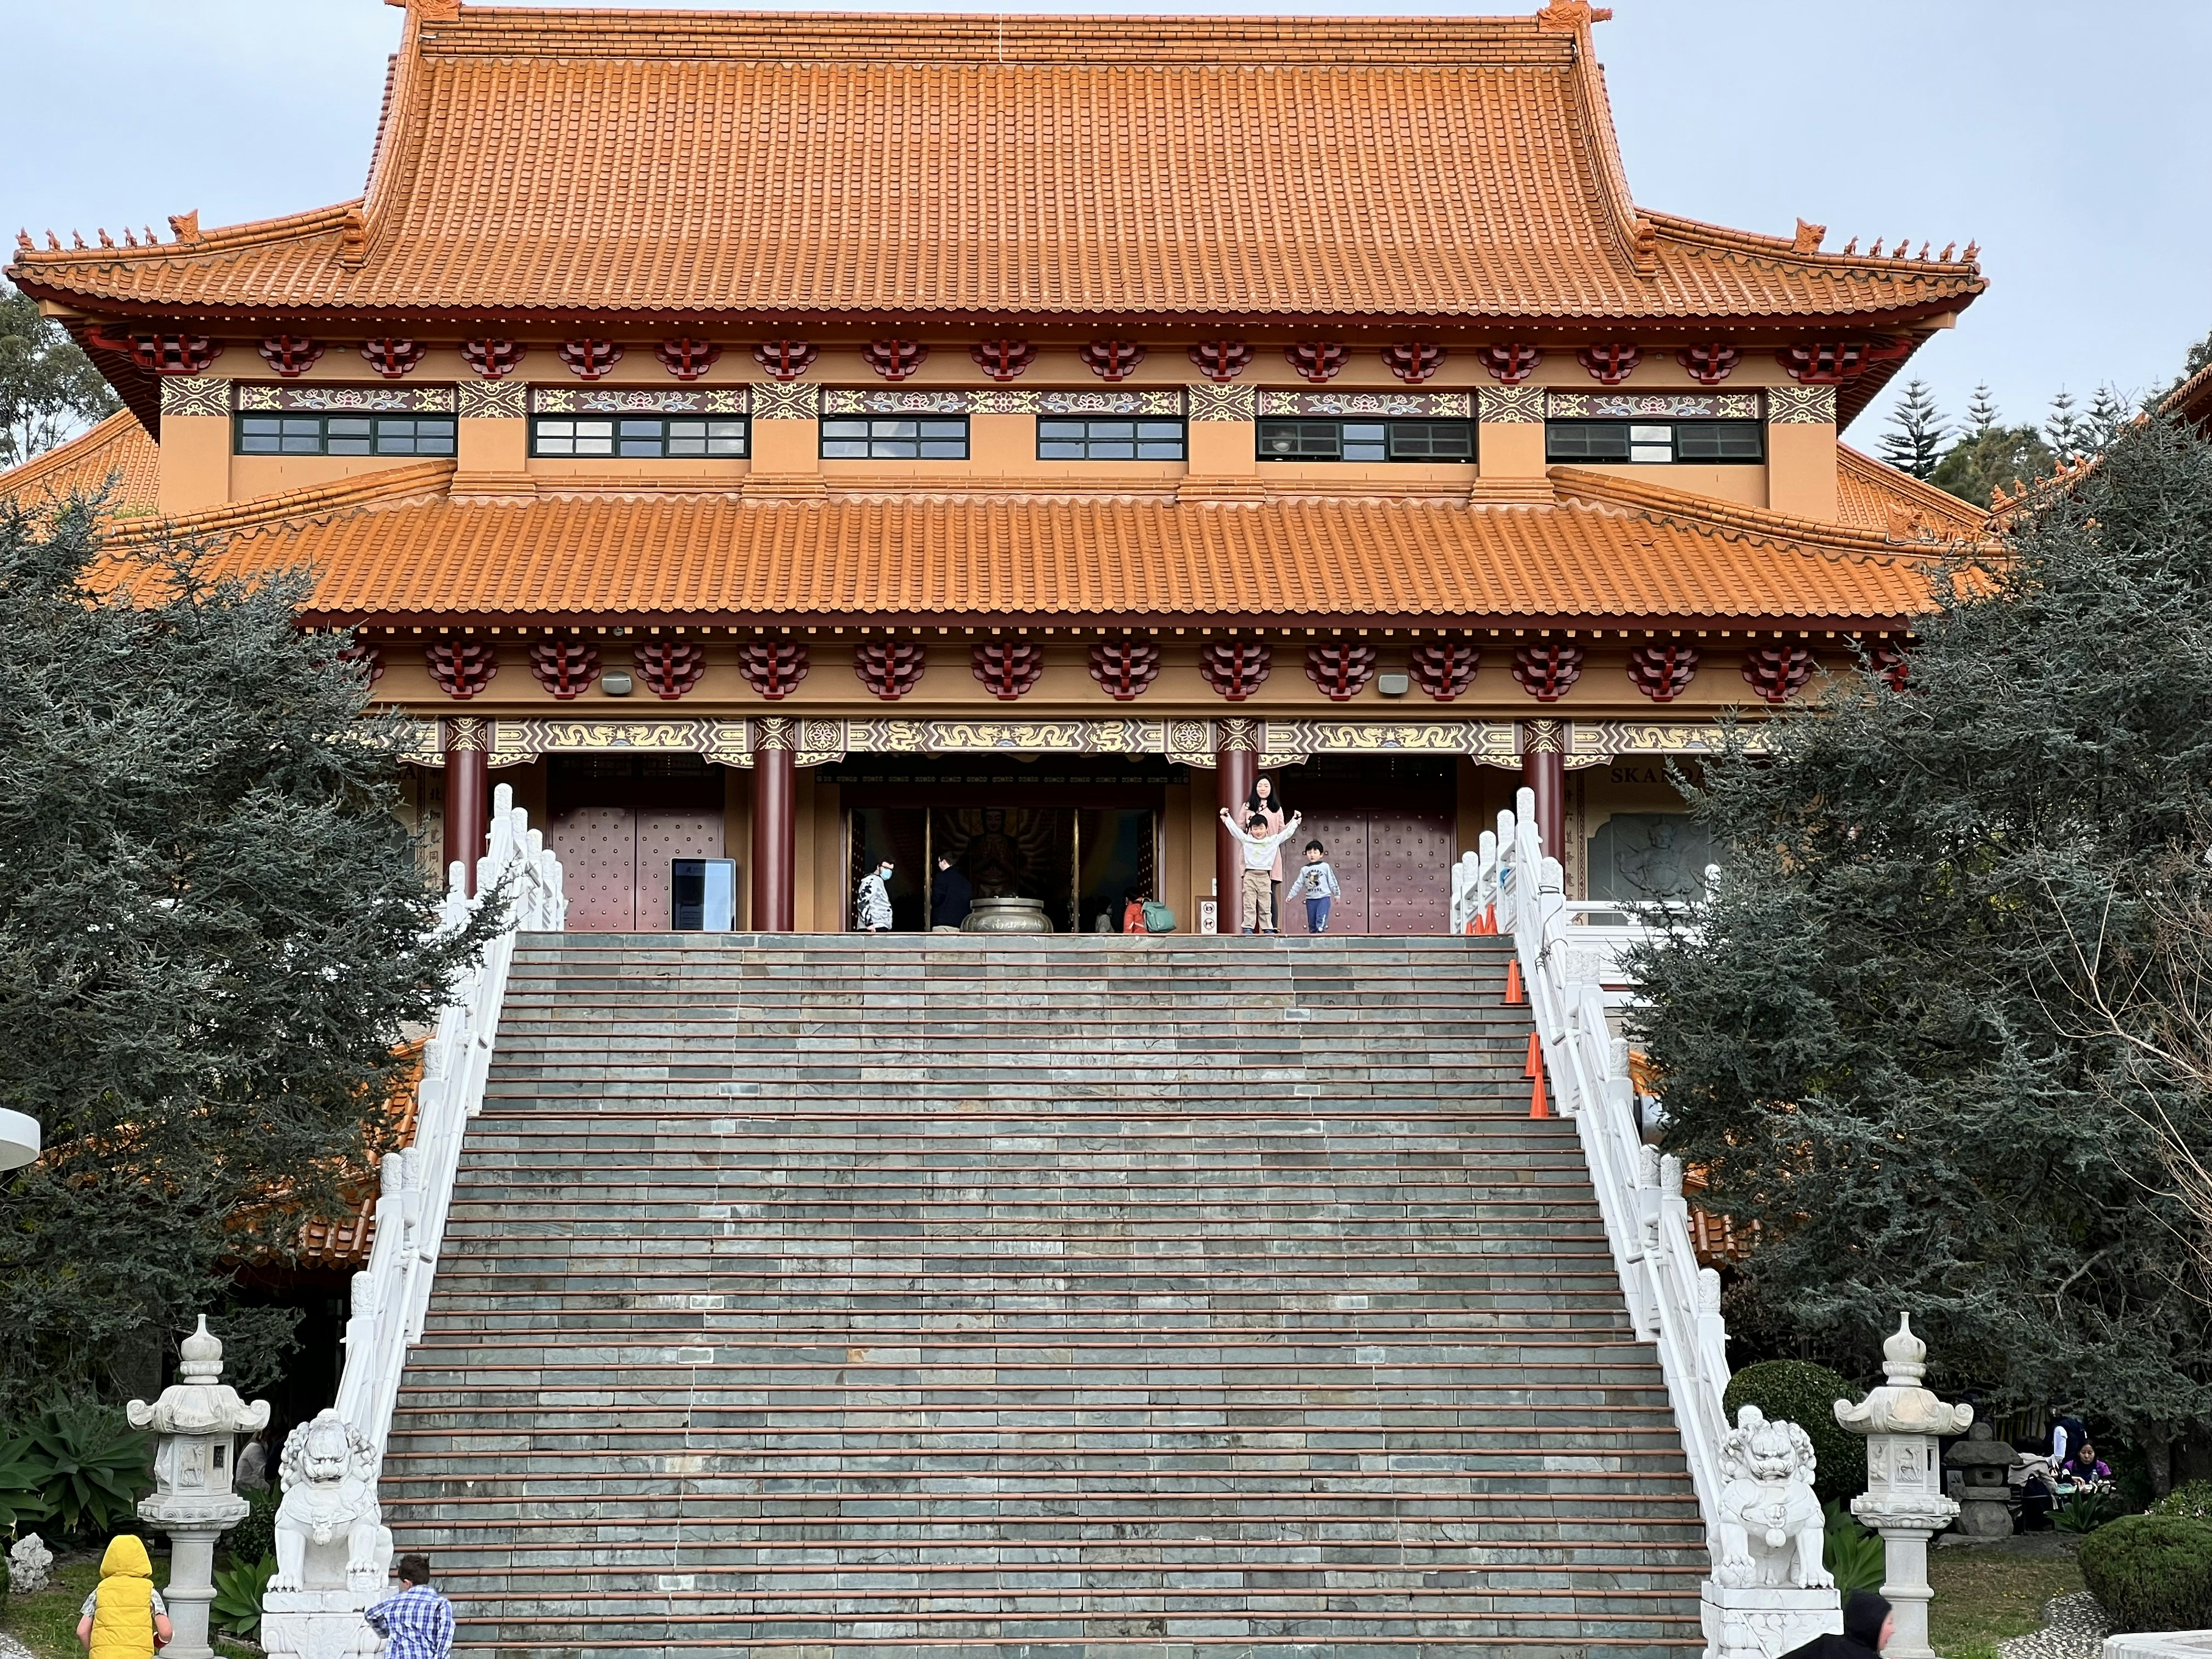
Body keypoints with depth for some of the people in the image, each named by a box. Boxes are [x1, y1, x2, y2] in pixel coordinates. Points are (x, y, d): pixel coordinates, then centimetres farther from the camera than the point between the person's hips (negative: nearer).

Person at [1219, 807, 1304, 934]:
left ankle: (1268, 929, 7)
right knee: (1249, 905, -2)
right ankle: (1248, 928, -4)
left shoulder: (1274, 841, 6)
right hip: (1250, 876, -1)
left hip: (1265, 876, 1)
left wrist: (1295, 821, 14)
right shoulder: (1246, 840, 4)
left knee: (1266, 906, 5)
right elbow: (1234, 829, 8)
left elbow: (1287, 833, 13)